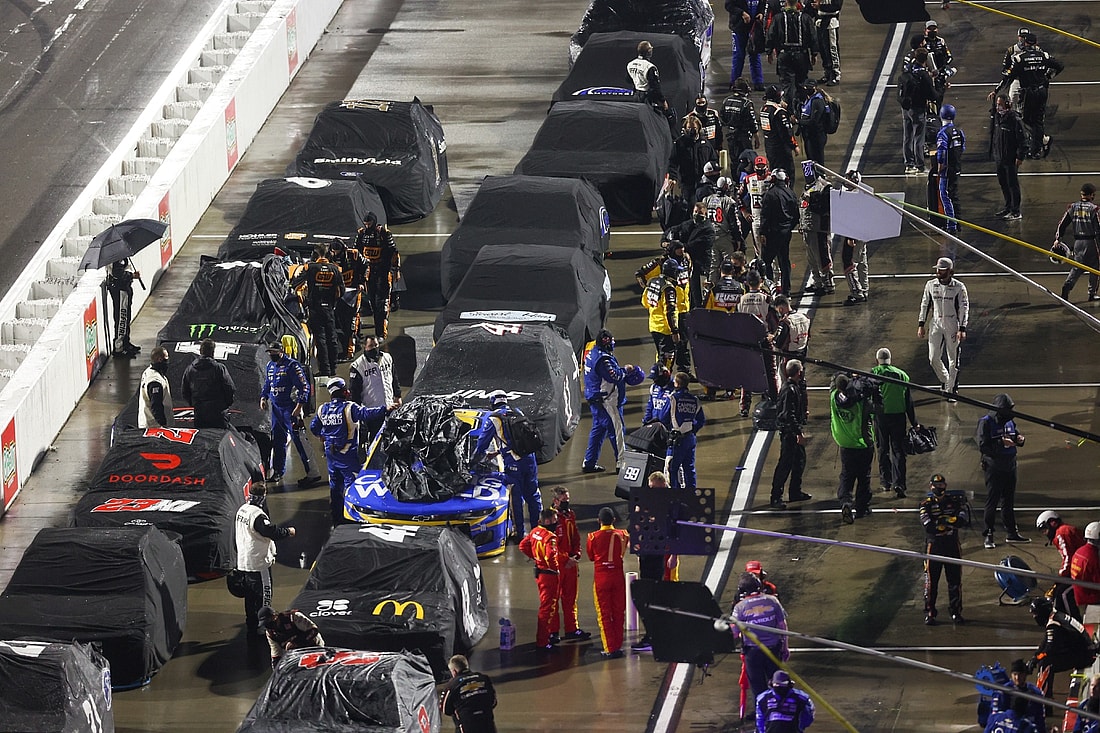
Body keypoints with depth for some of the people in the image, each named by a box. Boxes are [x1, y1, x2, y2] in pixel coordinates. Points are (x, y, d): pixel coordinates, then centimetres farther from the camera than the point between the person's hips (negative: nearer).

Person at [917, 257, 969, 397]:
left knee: (953, 359, 1)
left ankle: (951, 390, 10)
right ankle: (945, 380, 26)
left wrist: (962, 329, -14)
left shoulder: (958, 287, -7)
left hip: (953, 325, -3)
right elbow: (925, 305, 11)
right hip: (936, 324, 3)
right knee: (933, 358, -1)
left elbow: (964, 308, -6)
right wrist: (921, 325, 6)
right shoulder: (931, 285, 4)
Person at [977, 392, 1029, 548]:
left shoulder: (1009, 421, 8)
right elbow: (983, 446, -19)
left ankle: (1011, 532, 24)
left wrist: (1019, 439, -1)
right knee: (992, 501, -2)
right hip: (993, 467, -7)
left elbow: (1015, 435, 22)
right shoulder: (986, 422, -13)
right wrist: (1002, 443, -27)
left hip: (1009, 466, 7)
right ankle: (988, 535, 4)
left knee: (1009, 501, 15)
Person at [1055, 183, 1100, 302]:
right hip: (1090, 242, -4)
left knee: (1078, 267, 13)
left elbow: (1062, 223, 6)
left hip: (1077, 242, 4)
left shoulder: (1073, 207, 4)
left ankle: (1067, 285, -9)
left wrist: (1058, 238, 12)